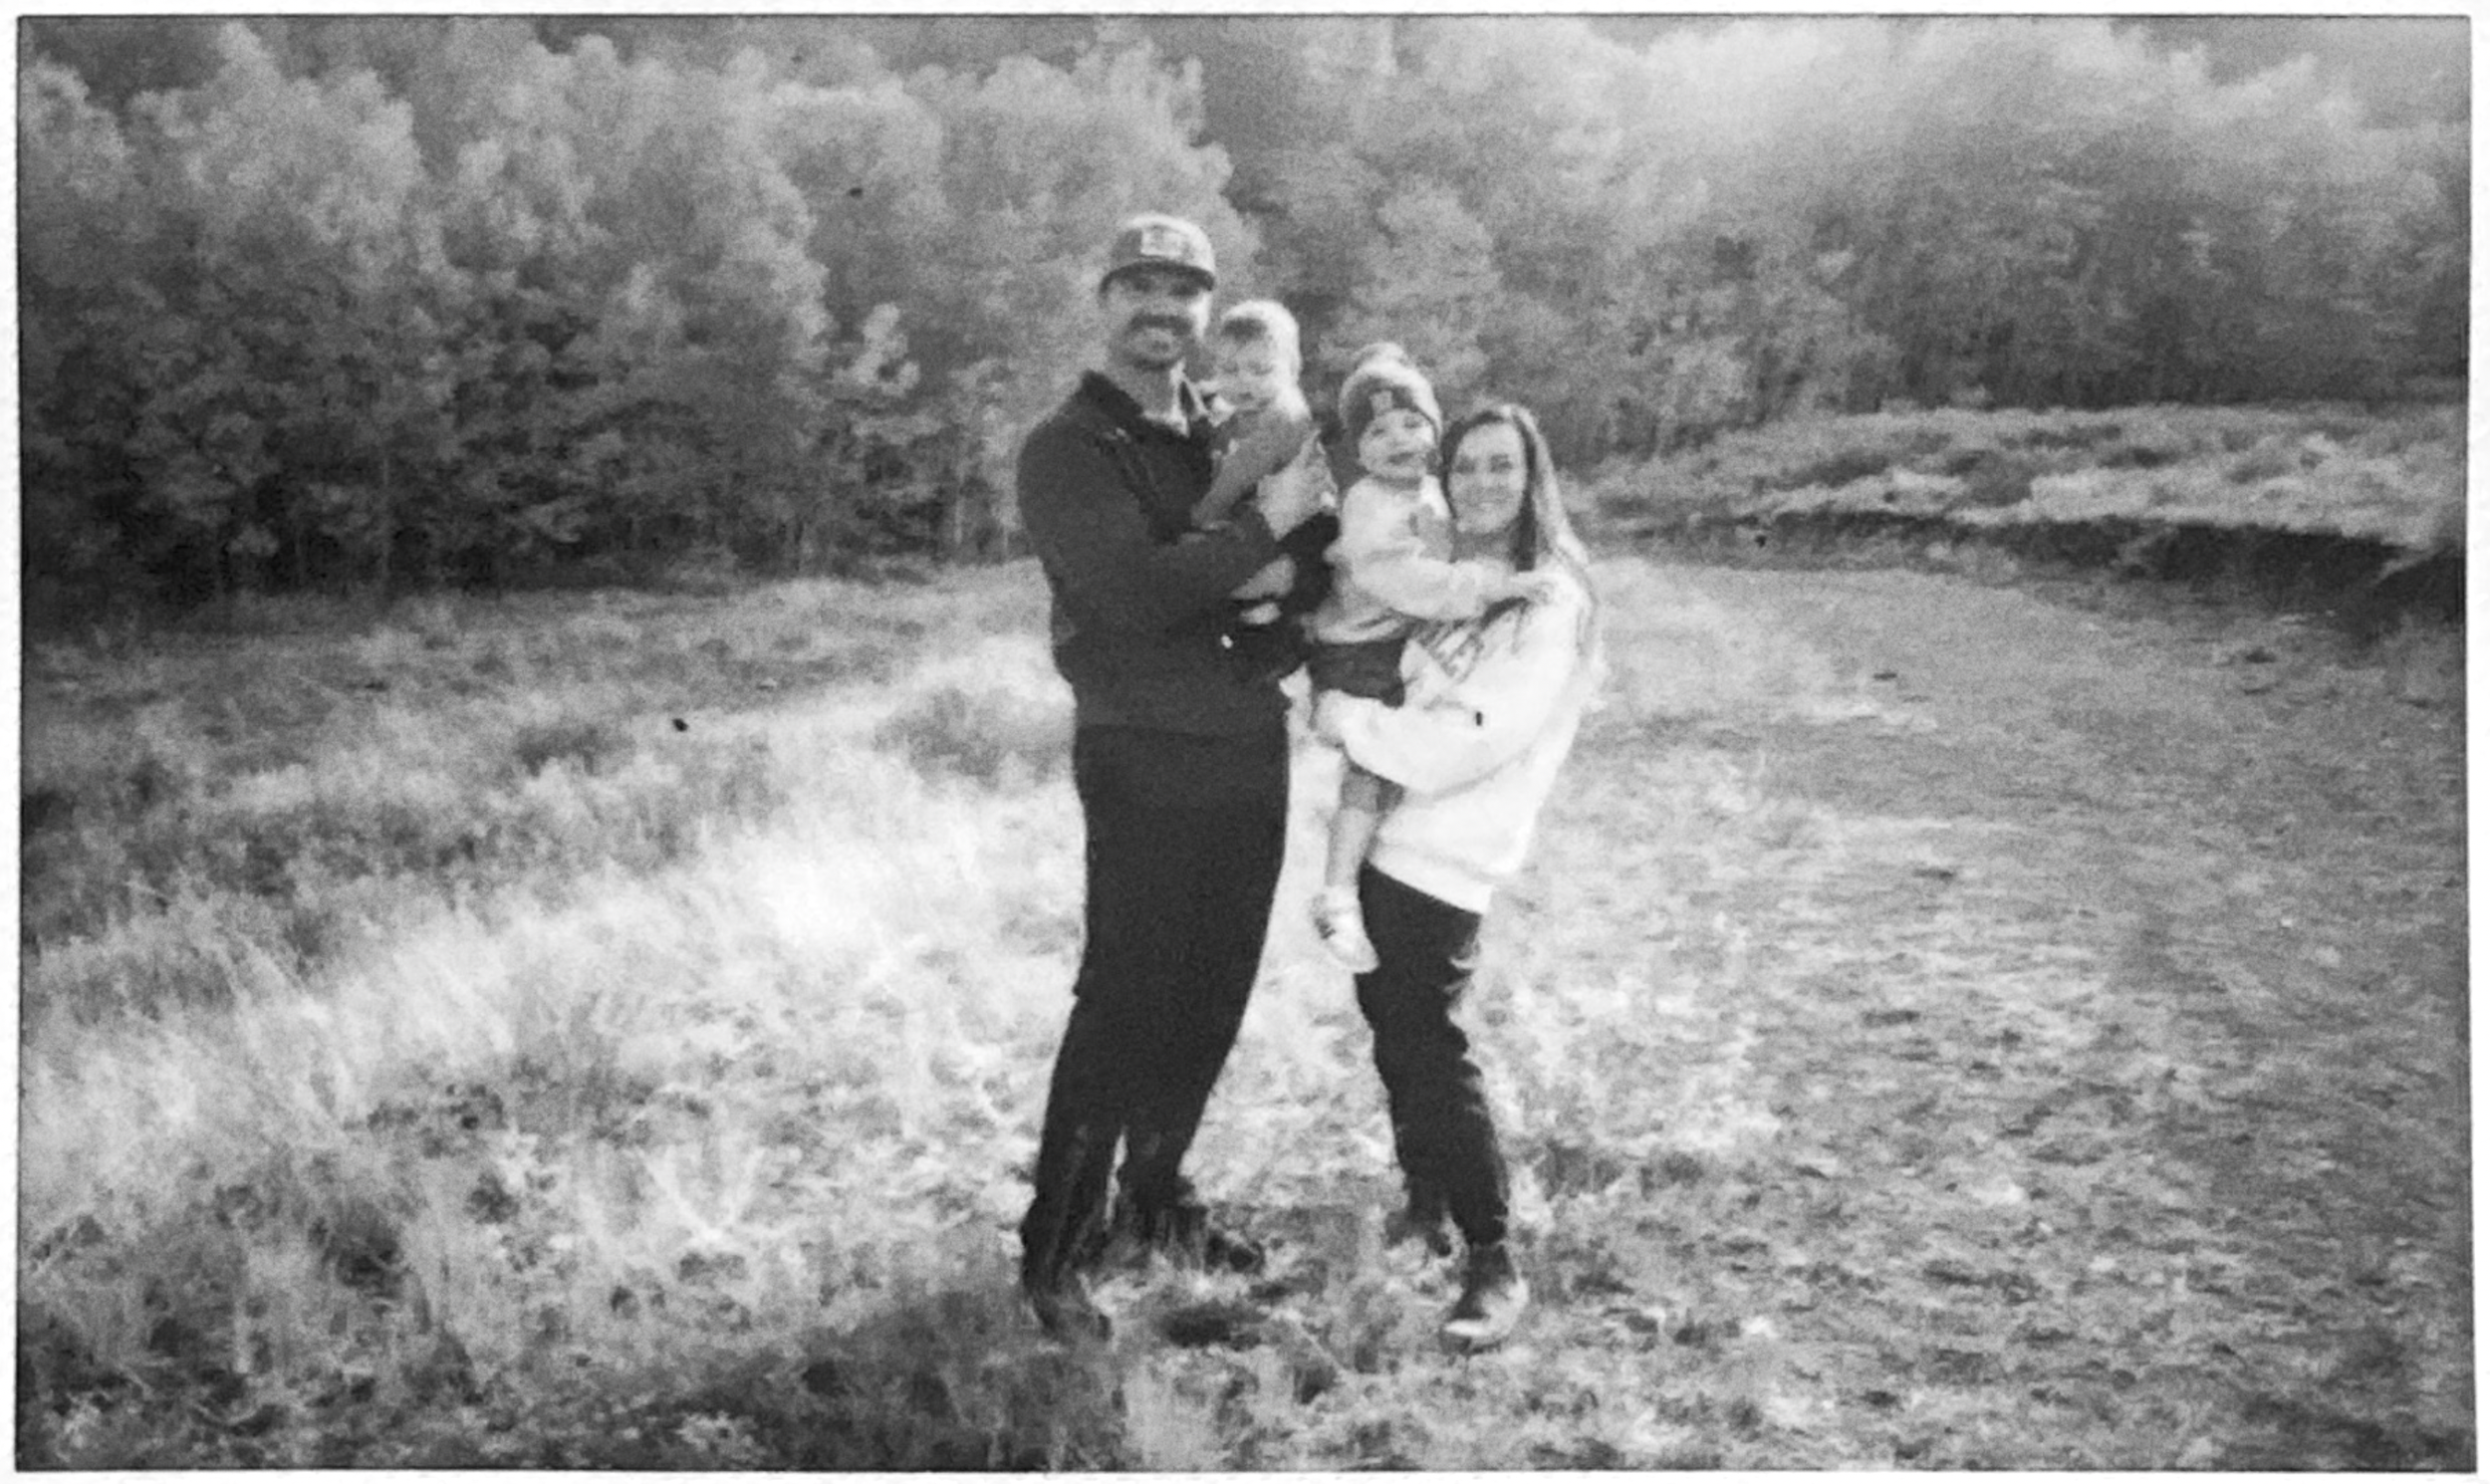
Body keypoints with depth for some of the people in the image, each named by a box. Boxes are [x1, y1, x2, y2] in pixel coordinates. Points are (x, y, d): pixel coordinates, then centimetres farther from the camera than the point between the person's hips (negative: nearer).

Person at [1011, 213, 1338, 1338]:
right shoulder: (1068, 450, -8)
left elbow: (1313, 568, 12)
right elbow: (1136, 590, -22)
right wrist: (1264, 524, -15)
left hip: (1251, 750, 7)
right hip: (1144, 760, -6)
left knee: (1213, 1000, 13)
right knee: (1124, 1003, -5)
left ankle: (1155, 1200, 31)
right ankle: (1054, 1248, 7)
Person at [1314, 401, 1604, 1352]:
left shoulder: (1550, 606, -11)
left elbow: (1464, 745, -19)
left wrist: (1349, 719, -12)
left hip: (1442, 857, -8)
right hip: (1380, 838, 8)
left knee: (1424, 1042, -12)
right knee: (1392, 1028, 15)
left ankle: (1496, 1265, -3)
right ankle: (1426, 1204, 33)